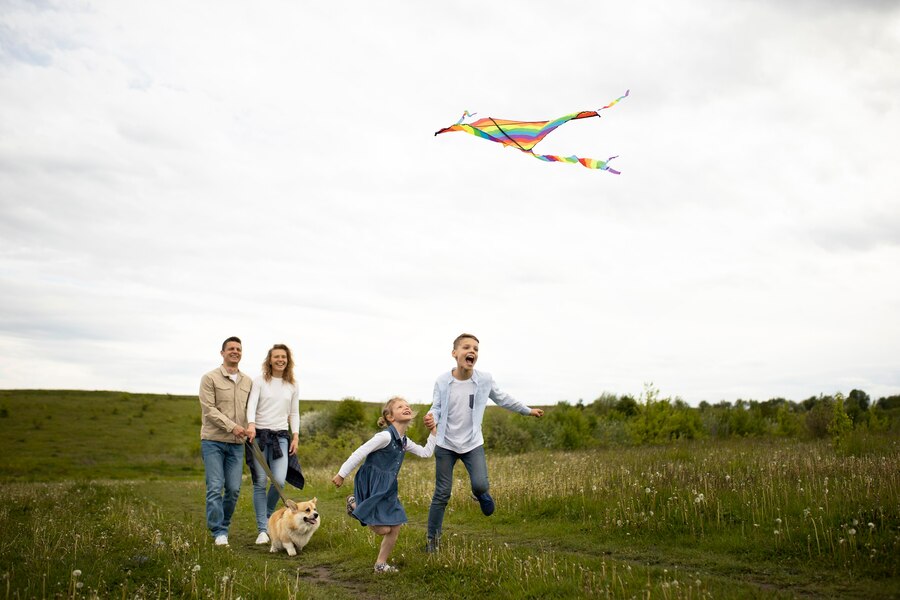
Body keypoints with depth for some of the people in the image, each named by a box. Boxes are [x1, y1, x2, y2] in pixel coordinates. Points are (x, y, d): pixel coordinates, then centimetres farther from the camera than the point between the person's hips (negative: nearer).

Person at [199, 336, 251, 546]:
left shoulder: (248, 382, 13)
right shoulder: (210, 378, -2)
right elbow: (209, 410, -10)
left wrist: (249, 430, 1)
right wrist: (231, 426, -17)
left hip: (237, 443, 4)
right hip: (213, 441, -4)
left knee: (234, 489, 2)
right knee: (215, 487, -7)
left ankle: (223, 526, 19)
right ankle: (219, 532, -1)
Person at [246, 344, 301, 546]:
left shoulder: (292, 385, 11)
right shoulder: (260, 381, 2)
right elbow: (252, 404, -10)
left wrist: (295, 436, 6)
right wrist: (251, 425, -27)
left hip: (281, 436, 2)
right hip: (259, 435, -2)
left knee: (279, 481, -11)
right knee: (260, 482, -2)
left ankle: (267, 516, 17)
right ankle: (262, 529, 5)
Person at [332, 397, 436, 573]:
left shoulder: (404, 442, 9)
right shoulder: (385, 436, -19)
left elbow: (426, 453, 16)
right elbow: (360, 453, -17)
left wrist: (434, 431, 9)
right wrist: (342, 474, -14)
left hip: (386, 489, 9)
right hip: (371, 486, -9)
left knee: (395, 528, 7)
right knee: (383, 529, -7)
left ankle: (380, 564, 22)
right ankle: (354, 505, 14)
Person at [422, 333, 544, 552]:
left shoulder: (485, 380, -9)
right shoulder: (442, 382, -12)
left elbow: (502, 399, 8)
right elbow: (437, 408, -3)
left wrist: (528, 410, 17)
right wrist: (432, 418, -27)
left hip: (473, 444, 1)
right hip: (446, 445, -1)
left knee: (480, 484, -17)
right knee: (442, 494, 2)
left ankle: (480, 494, 21)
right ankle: (432, 538, 19)